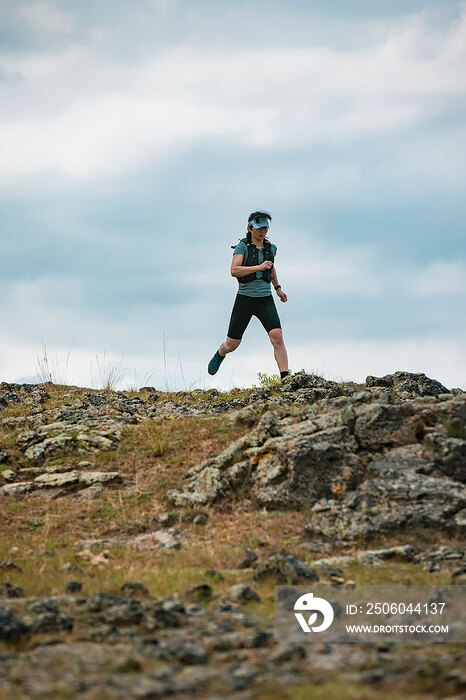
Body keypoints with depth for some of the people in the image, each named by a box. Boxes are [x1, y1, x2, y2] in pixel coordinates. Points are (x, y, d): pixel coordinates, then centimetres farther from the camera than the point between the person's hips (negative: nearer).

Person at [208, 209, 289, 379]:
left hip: (265, 301, 3)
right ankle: (220, 355, 46)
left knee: (277, 337, -20)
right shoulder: (242, 247, -7)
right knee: (231, 345, 9)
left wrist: (278, 288, 31)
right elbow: (234, 271, -21)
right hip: (244, 299, -3)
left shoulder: (271, 248, 8)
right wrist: (259, 267, -27)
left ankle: (285, 379, -23)